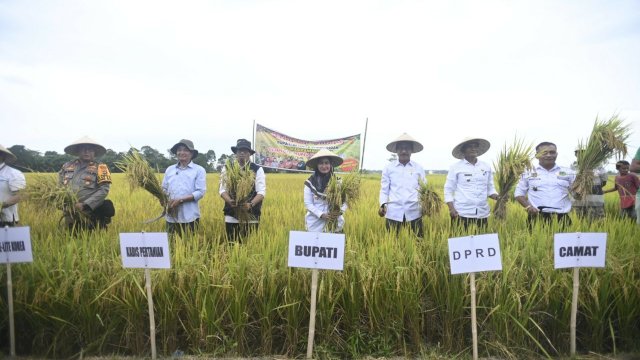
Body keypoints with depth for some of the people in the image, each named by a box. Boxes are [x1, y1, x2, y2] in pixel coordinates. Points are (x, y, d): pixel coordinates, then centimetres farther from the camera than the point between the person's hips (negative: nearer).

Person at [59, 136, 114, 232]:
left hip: (91, 216, -4)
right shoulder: (67, 166, 12)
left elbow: (104, 190, -11)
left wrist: (85, 205, -18)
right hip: (70, 215, 4)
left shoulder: (100, 168, -2)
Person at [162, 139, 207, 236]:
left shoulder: (199, 170, -1)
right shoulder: (169, 169, 11)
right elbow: (164, 190, 11)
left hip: (190, 217, -3)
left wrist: (181, 200, -16)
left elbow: (200, 192, -8)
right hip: (171, 217, 3)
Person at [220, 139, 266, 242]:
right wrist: (229, 201, -18)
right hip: (231, 216, 1)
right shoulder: (227, 168, 7)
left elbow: (261, 192, -4)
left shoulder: (258, 169, 2)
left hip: (251, 217, -1)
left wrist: (251, 204, -21)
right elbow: (223, 189, 3)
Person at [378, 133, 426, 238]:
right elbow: (384, 189, 8)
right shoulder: (389, 167, 7)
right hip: (393, 212, 0)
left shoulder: (418, 168, 9)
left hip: (414, 213, 1)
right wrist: (382, 204, -8)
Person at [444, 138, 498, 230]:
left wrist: (498, 197, -2)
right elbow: (448, 190, 0)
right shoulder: (455, 167, 0)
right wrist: (451, 208, -11)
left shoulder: (486, 167, 12)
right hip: (462, 214, -3)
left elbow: (490, 188, 18)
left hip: (482, 214, 4)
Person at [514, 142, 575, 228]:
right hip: (537, 216, -1)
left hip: (561, 217, 2)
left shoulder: (567, 172, 12)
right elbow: (519, 193, 9)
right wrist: (528, 206, -8)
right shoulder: (528, 173, 8)